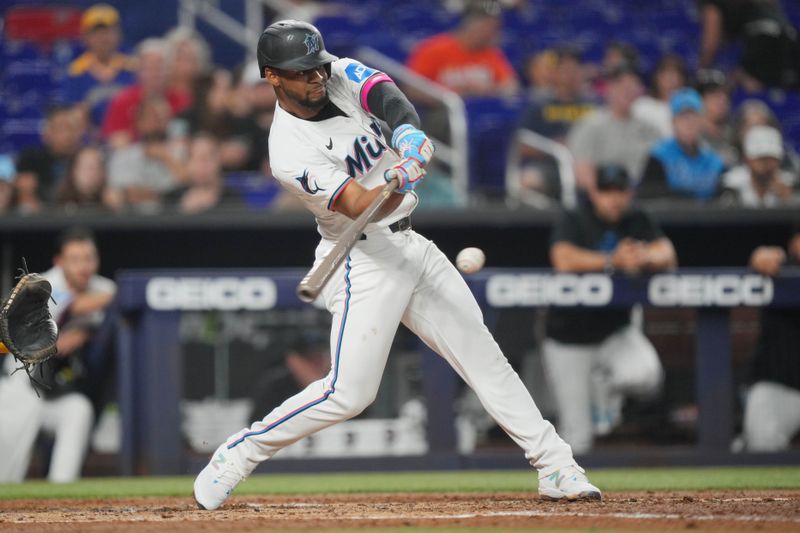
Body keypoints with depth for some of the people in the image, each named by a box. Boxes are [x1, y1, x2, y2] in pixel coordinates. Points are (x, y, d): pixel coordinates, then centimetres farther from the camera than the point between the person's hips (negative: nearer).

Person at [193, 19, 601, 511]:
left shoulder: (341, 76, -2)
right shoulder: (290, 151, -19)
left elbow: (384, 93, -22)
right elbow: (360, 207, -28)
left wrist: (409, 132, -43)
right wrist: (400, 183, -49)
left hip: (412, 245, 7)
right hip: (364, 261, -7)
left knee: (484, 356, 6)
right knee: (349, 392, -14)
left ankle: (556, 467, 9)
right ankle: (234, 458, 1)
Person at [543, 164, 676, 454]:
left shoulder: (637, 221, 4)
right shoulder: (573, 221, -8)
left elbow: (667, 256, -10)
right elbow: (564, 261, -27)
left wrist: (645, 258, -33)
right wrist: (613, 261, -35)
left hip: (616, 332, 3)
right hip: (569, 339, -3)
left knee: (646, 374, -29)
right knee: (577, 438, -6)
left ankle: (608, 387, 5)